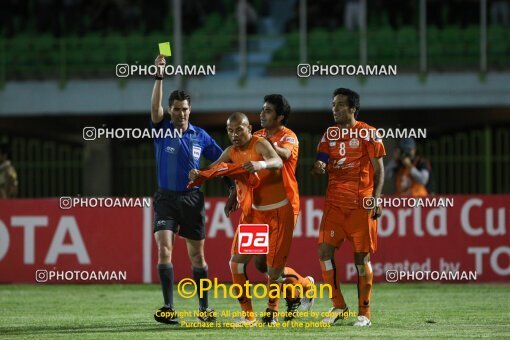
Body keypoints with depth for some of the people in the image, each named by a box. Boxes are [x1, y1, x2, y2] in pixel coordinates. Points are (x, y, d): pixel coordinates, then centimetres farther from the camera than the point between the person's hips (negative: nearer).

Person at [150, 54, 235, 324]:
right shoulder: (162, 129, -1)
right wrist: (159, 75, -29)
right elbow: (155, 107, -19)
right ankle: (168, 308, -14)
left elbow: (219, 161, 11)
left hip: (192, 199, 1)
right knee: (164, 248, -15)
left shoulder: (200, 136, 4)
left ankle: (204, 308, 15)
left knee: (197, 254, 6)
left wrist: (232, 186, 1)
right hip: (166, 198, -1)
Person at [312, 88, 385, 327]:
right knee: (325, 250, -6)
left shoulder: (367, 134, -3)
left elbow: (379, 169, -3)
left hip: (361, 205, -5)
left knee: (361, 257, -2)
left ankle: (364, 313, 6)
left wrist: (375, 198, -14)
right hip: (335, 203, 5)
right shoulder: (330, 135, 11)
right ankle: (338, 306, 6)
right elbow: (321, 162, 10)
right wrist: (319, 166, -15)